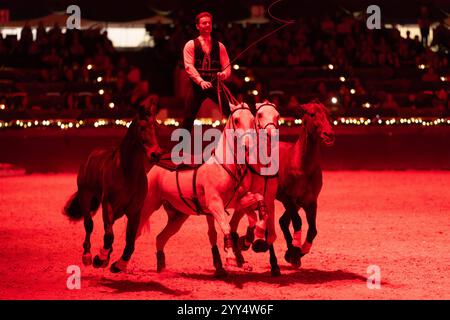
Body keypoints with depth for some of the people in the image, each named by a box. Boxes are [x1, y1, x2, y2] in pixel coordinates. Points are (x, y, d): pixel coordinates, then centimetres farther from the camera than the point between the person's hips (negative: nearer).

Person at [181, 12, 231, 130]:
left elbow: (227, 67, 7)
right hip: (197, 85, -2)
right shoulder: (191, 45, 3)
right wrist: (201, 81, -24)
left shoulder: (219, 46, 11)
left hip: (216, 85, 2)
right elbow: (189, 66, -9)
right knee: (188, 119, -5)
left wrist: (224, 74, -18)